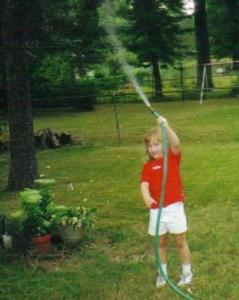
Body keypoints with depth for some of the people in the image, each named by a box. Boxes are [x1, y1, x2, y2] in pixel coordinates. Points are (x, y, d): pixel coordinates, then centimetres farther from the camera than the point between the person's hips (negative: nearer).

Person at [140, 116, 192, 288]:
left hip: (174, 207, -3)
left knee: (180, 242, 9)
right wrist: (147, 197, -33)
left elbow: (176, 144, -24)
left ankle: (187, 272, 25)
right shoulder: (147, 166, 2)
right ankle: (163, 273, 30)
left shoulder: (173, 157, -3)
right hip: (156, 209, 3)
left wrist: (166, 126, -37)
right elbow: (144, 184, -11)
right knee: (161, 243, 16)